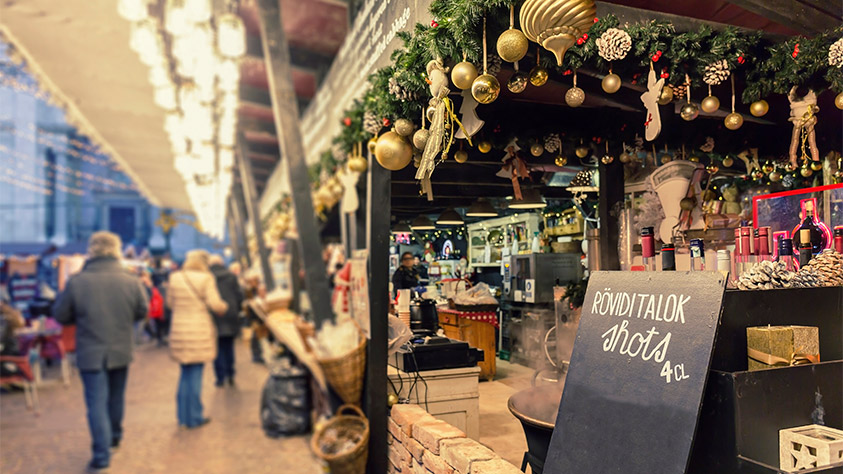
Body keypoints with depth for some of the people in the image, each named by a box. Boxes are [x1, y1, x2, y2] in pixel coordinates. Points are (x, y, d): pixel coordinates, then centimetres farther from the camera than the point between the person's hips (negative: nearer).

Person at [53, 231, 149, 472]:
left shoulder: (76, 281, -14)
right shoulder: (131, 281, -10)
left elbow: (60, 315, -5)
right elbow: (142, 312, 2)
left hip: (90, 353, -3)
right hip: (121, 351, 3)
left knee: (97, 402, 2)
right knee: (116, 396, 22)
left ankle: (102, 454, -1)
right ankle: (115, 436, 41)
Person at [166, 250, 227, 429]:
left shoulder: (174, 278, 3)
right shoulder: (206, 278, -11)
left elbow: (170, 302, 12)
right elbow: (214, 304, -14)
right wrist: (224, 307, 8)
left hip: (179, 330, 4)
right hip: (199, 331, -4)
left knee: (185, 373, 16)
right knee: (196, 373, 4)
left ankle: (183, 416, 22)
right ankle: (194, 418, 11)